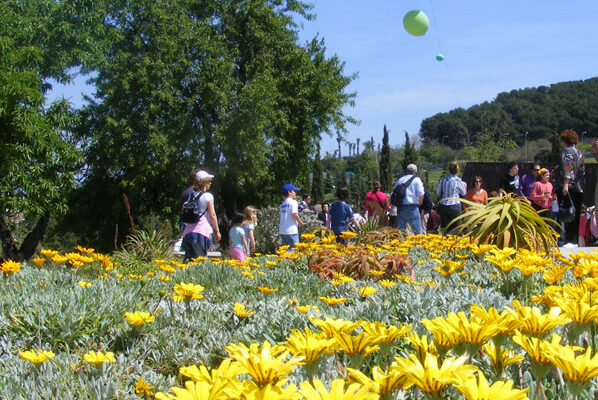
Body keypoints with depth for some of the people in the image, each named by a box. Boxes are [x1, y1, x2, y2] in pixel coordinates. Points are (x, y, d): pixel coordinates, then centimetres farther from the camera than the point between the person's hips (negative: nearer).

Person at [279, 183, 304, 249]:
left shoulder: (283, 204, 18)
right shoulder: (293, 202, -5)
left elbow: (283, 217, 16)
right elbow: (294, 214, -16)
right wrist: (301, 223, -2)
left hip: (282, 230, 8)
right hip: (291, 231, -8)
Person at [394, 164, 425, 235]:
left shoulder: (399, 180, 14)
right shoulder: (416, 180, 0)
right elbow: (421, 194, -6)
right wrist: (419, 203, 10)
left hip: (400, 207, 4)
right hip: (412, 207, -4)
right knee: (418, 231, 1)